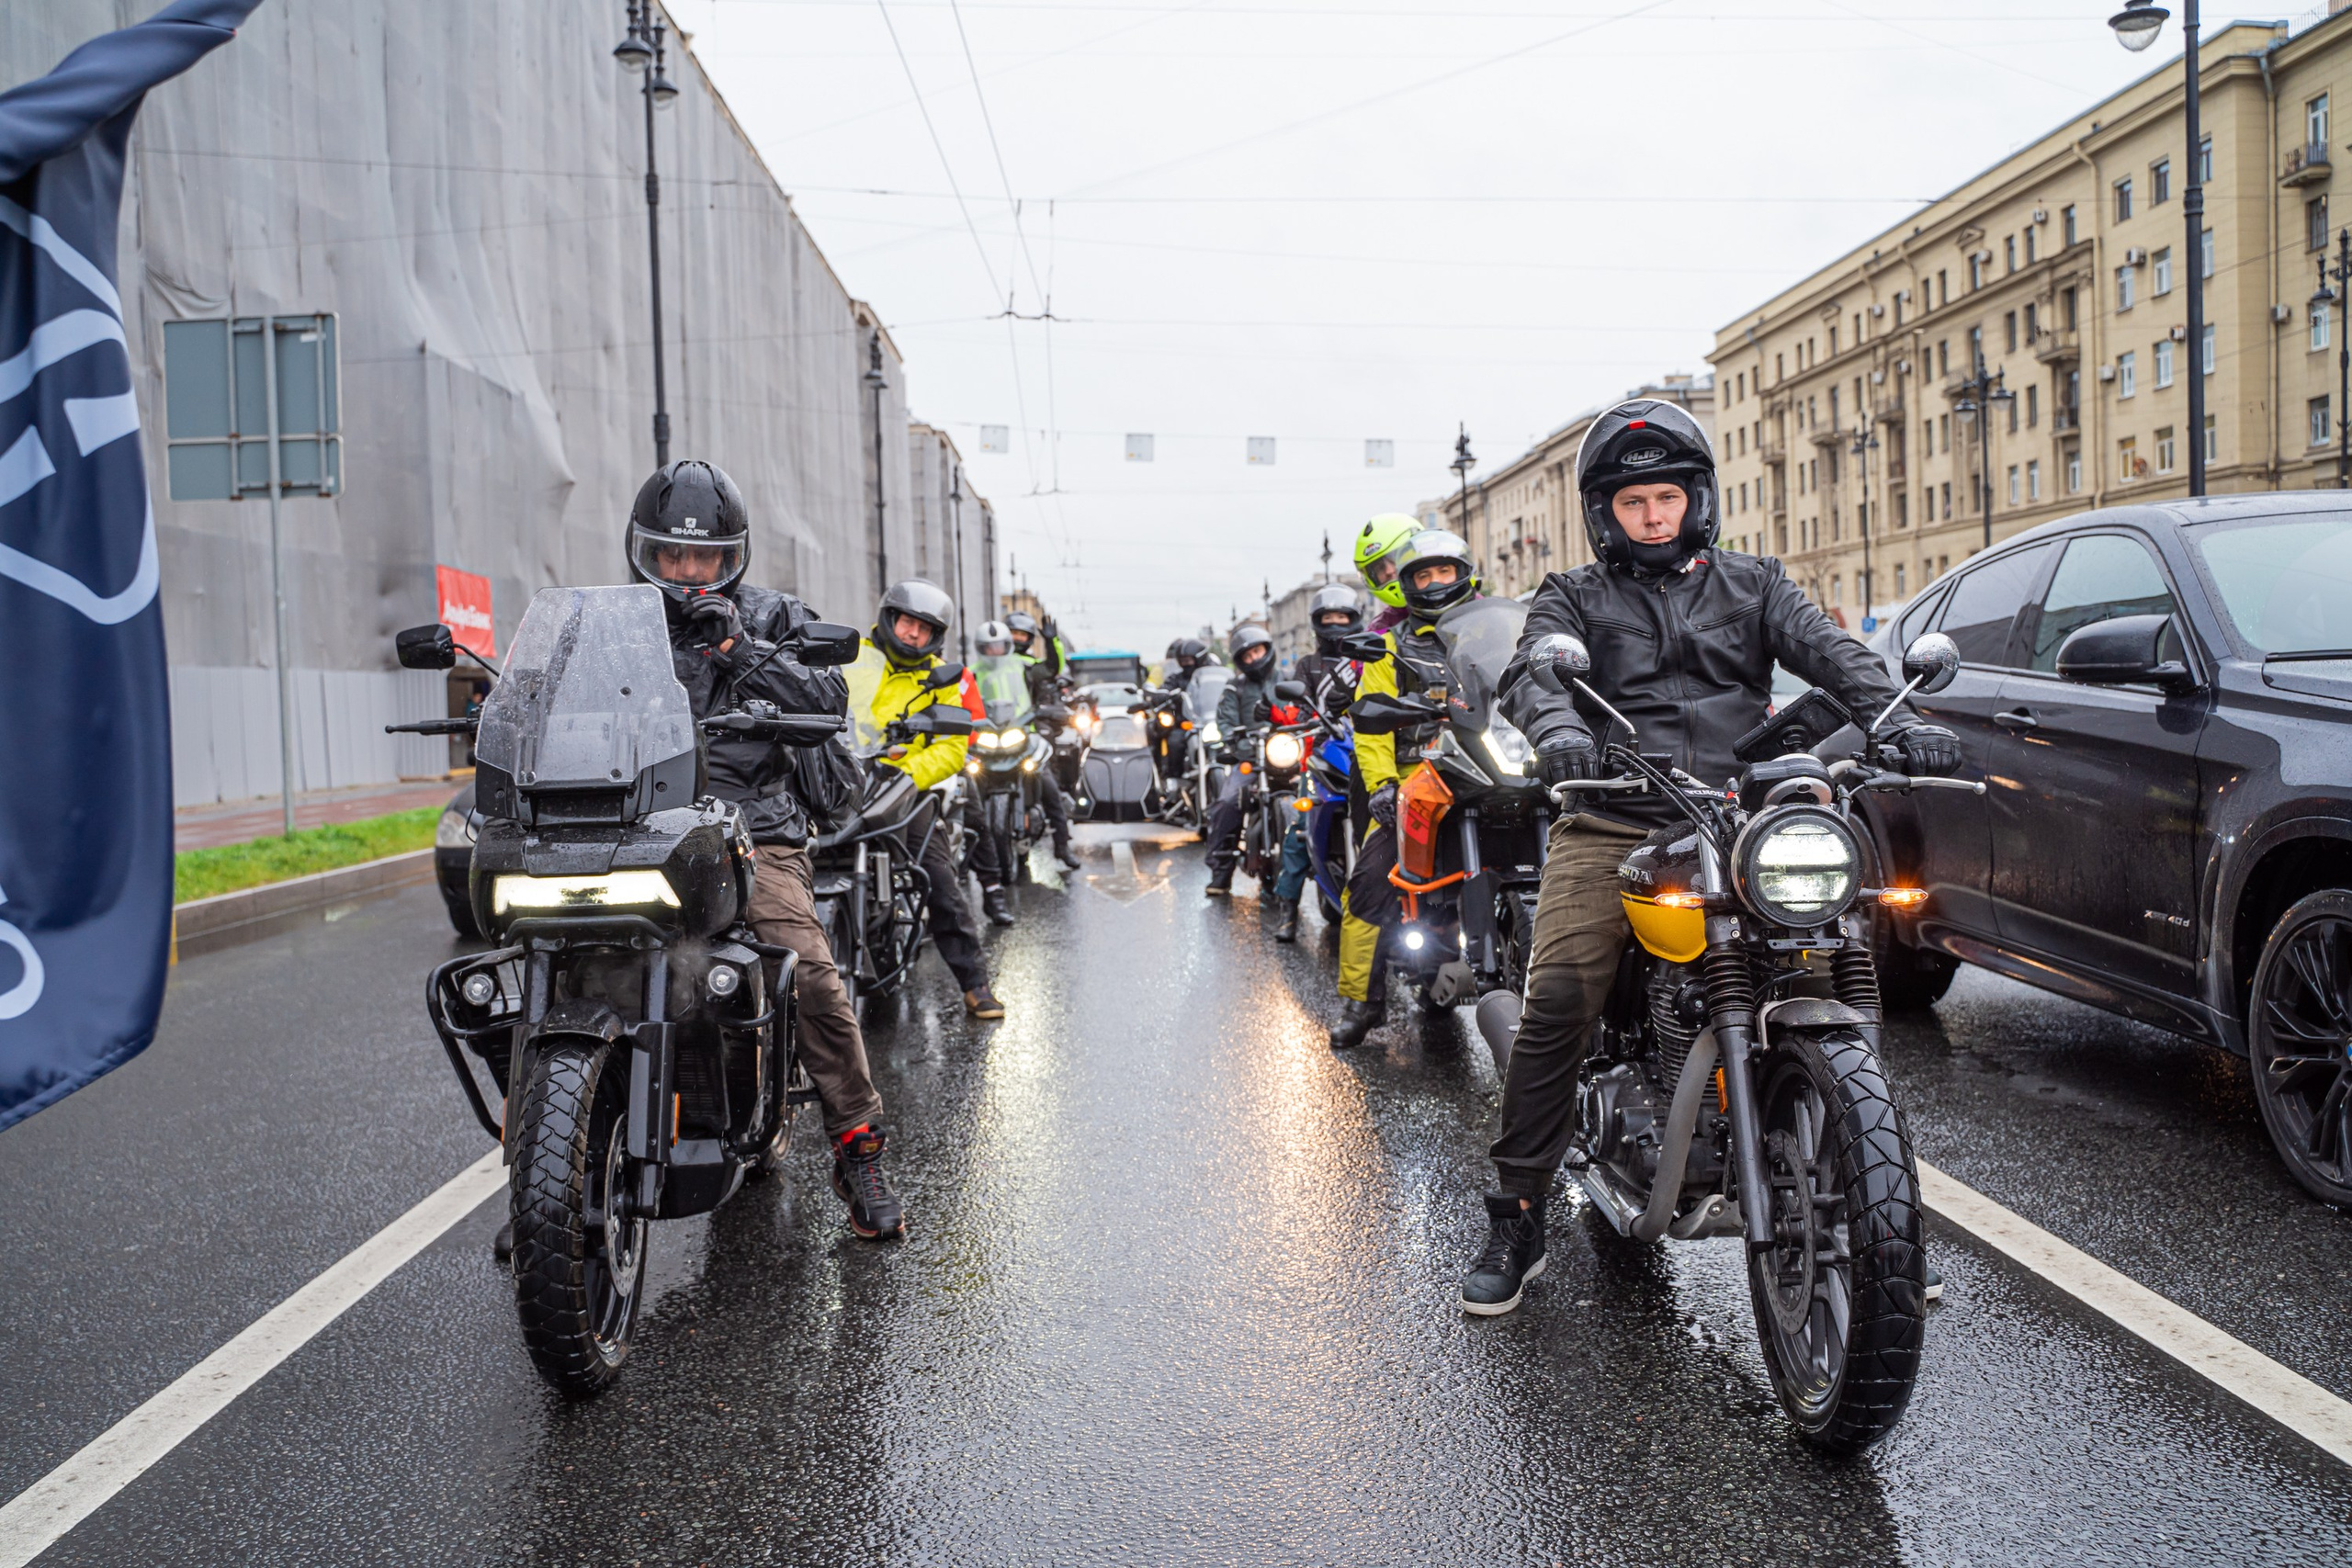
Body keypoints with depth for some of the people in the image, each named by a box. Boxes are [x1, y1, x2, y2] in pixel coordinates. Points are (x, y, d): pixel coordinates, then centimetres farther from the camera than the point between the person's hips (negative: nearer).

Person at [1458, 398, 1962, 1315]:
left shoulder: (1751, 587, 21)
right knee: (1558, 998, -20)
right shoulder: (1576, 598, 16)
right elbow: (1533, 672, -4)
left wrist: (1901, 719, -17)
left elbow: (1828, 651, 5)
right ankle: (1517, 1217, -9)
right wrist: (1558, 732, -30)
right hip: (1611, 825, -1)